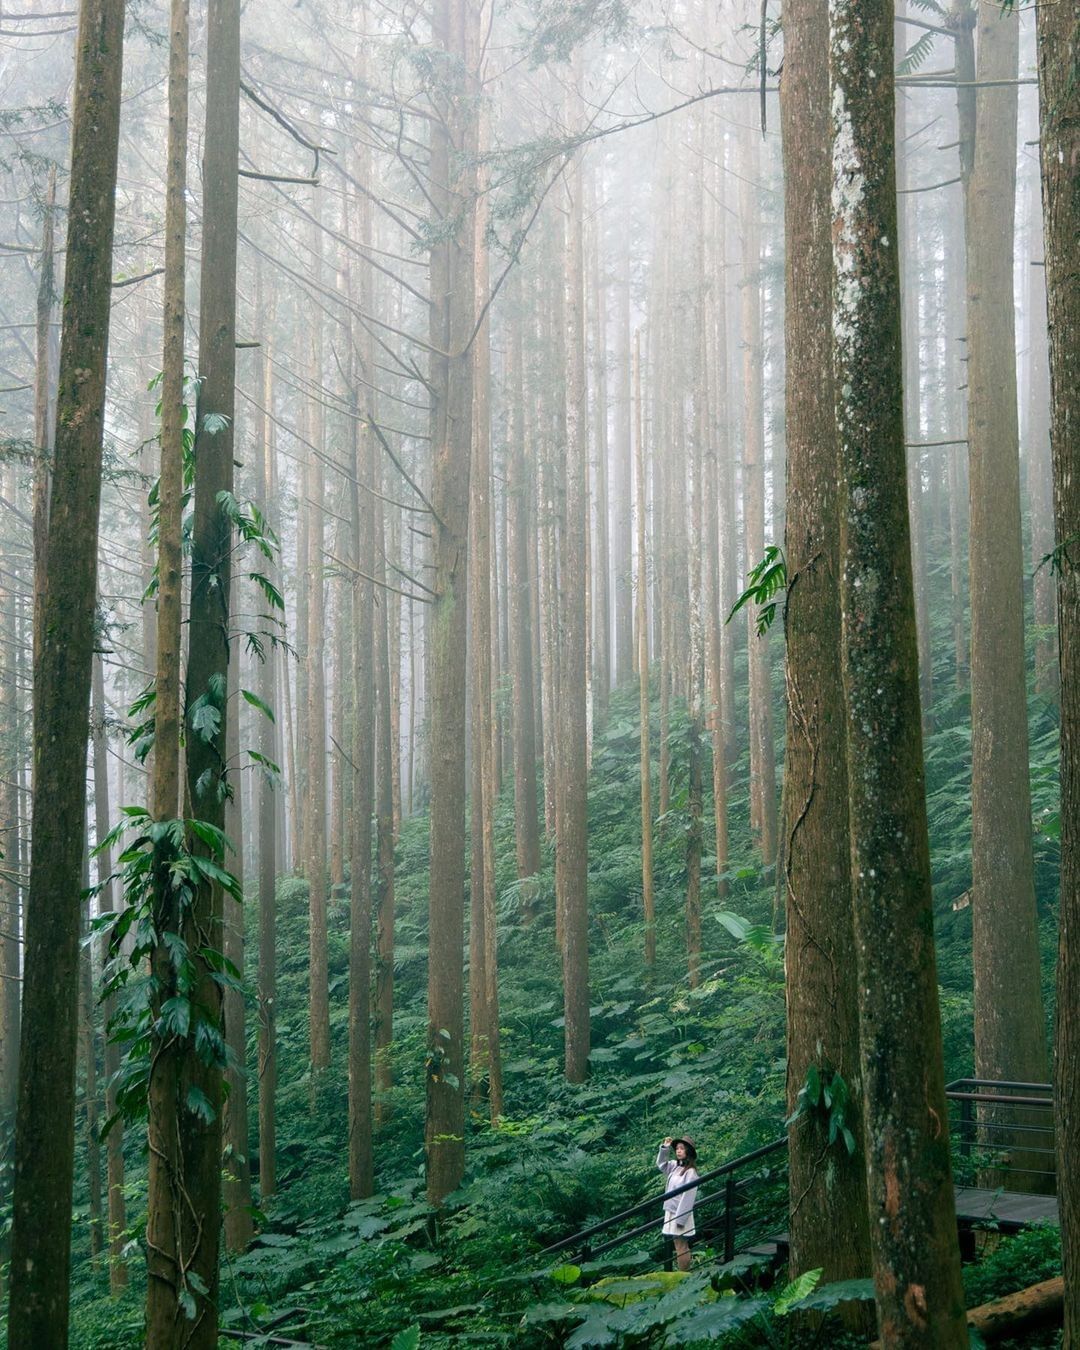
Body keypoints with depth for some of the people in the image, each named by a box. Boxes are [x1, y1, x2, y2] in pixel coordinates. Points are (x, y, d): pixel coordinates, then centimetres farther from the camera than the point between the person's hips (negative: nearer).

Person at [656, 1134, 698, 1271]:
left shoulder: (690, 1172, -15)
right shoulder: (675, 1166, 8)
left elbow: (688, 1197, -18)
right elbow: (661, 1164, 25)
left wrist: (680, 1219, -19)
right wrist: (664, 1148, 9)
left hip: (680, 1215, -8)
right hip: (671, 1213, 8)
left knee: (681, 1248, -5)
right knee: (680, 1248, 12)